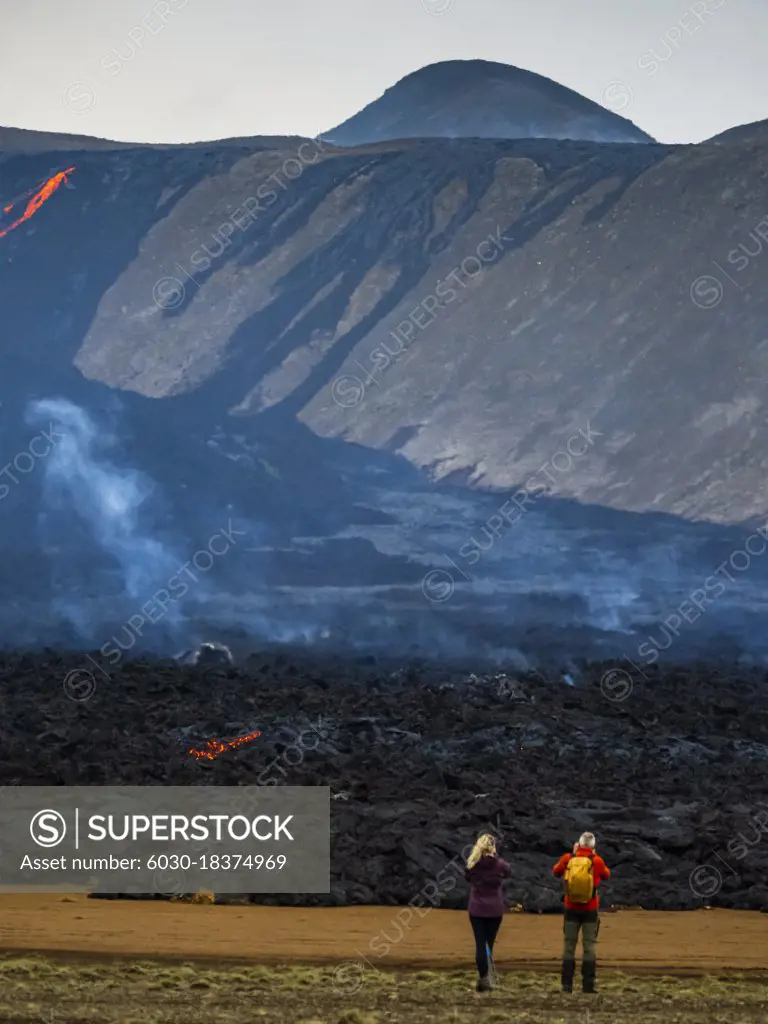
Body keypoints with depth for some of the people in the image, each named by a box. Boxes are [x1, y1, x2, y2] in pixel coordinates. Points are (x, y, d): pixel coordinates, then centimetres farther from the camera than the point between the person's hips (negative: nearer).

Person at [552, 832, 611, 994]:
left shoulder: (567, 859, -7)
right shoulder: (596, 861, -11)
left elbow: (556, 872, 13)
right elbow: (606, 875, 9)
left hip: (571, 909, 1)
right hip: (590, 910, -1)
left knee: (569, 946, 7)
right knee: (589, 946, 4)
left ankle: (567, 985, 3)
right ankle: (588, 985, 0)